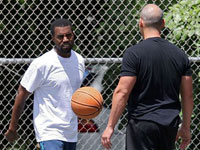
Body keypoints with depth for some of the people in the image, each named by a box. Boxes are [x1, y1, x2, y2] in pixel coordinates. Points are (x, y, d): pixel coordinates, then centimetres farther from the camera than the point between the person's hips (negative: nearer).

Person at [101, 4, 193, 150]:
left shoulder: (134, 53, -9)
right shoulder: (180, 54, 6)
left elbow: (122, 92, -13)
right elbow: (188, 95, 8)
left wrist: (110, 126, -9)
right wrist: (186, 127, 18)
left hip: (142, 123, -5)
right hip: (170, 125, 5)